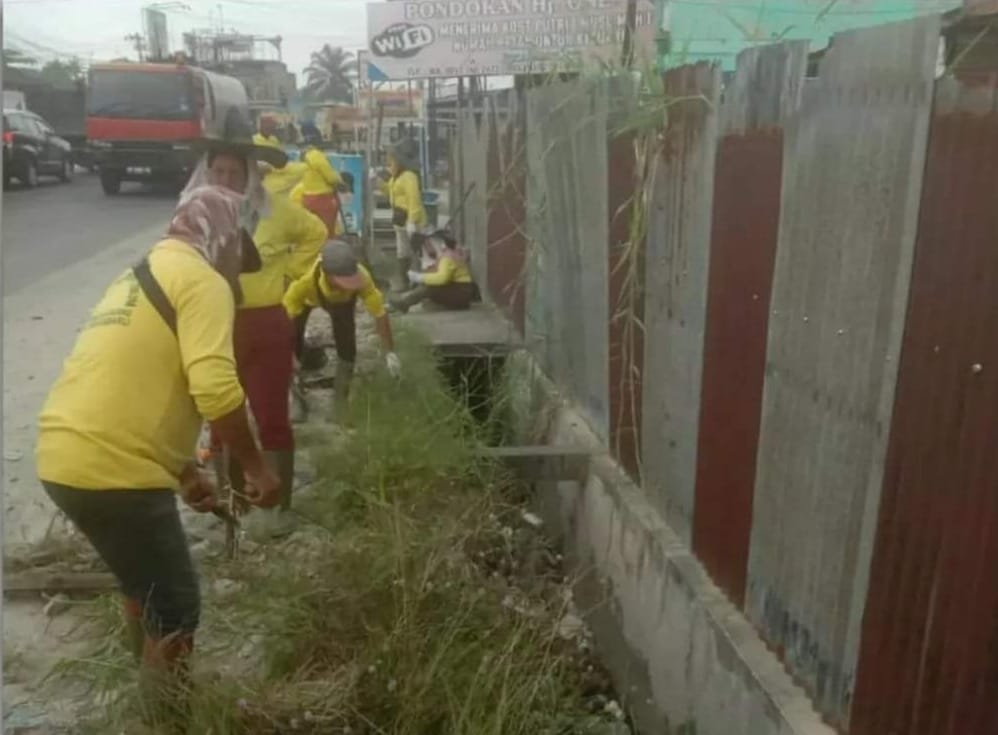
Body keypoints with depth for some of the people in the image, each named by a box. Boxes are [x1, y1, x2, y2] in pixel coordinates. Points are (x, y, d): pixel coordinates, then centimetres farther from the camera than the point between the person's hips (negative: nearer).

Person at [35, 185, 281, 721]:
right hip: (111, 471, -10)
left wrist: (185, 472, 30)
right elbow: (215, 388, -22)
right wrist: (256, 467, -8)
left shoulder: (141, 276, 22)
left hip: (64, 458, 10)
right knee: (175, 607, 7)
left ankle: (157, 694, 45)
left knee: (145, 583, 28)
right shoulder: (202, 278, -7)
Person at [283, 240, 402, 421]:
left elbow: (380, 313, -33)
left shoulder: (361, 277, -43)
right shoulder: (305, 280, -47)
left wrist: (389, 352, -35)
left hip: (342, 299, 1)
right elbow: (286, 315, -36)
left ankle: (341, 401, 8)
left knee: (346, 346, -10)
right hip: (308, 296, -1)